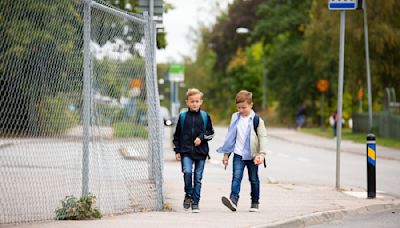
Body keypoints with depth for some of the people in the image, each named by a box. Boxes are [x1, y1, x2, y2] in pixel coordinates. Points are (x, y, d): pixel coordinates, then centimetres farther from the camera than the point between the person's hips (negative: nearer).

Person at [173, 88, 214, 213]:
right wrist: (177, 151, 5)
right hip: (186, 151, -1)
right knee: (187, 172, -20)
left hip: (201, 152, 1)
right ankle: (188, 195, 2)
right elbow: (177, 135, 10)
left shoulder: (205, 116, 6)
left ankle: (195, 202, 12)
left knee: (198, 178, 2)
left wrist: (201, 137, -9)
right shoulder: (183, 116, 6)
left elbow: (211, 133, 10)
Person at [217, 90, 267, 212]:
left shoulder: (256, 120, -6)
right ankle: (233, 200, -25)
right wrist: (226, 154, 12)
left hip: (252, 155, -2)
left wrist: (262, 154, -16)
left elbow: (263, 137, -6)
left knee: (254, 179, 8)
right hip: (238, 154, 2)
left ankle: (255, 202, 19)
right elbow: (230, 136, 12)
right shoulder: (235, 117, 5)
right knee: (236, 177, -13)